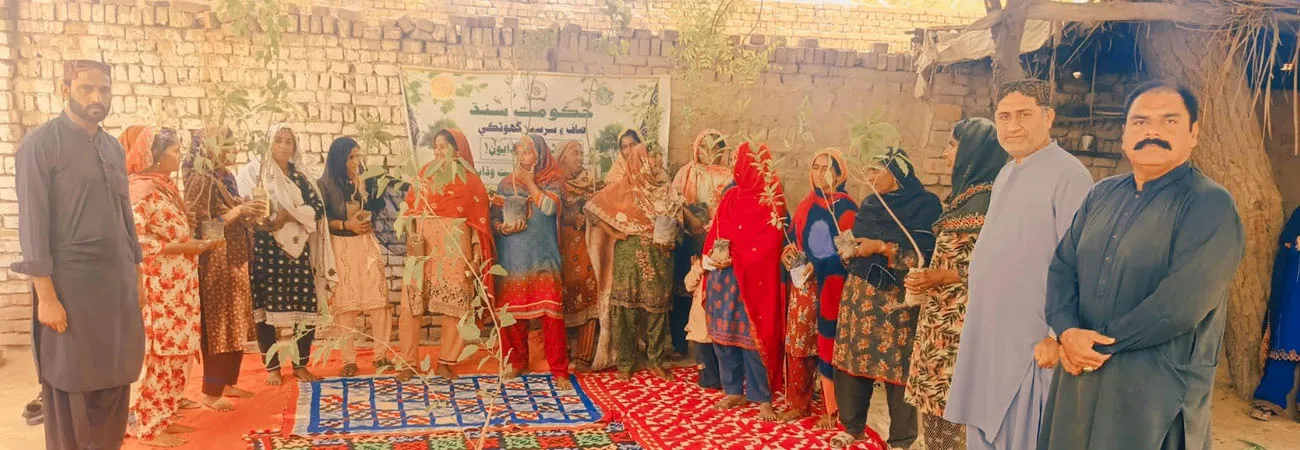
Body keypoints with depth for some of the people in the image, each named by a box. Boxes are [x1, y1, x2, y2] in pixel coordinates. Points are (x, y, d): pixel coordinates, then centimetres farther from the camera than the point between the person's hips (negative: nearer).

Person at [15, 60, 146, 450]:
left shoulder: (114, 148, 12)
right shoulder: (40, 144, -7)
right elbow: (33, 223, -12)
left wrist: (134, 273, 13)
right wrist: (46, 296, -15)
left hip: (117, 285, 6)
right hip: (70, 285, -6)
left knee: (113, 385, 12)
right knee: (70, 392, 5)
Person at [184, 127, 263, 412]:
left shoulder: (223, 177, 14)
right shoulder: (200, 180, -13)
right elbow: (201, 226, -18)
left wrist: (249, 212, 5)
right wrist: (238, 211, -19)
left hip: (234, 260, 9)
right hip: (215, 263, -9)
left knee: (235, 326, 12)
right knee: (217, 327, -3)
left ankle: (227, 383, 23)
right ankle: (211, 392, 6)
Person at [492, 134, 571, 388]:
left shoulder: (553, 181, 4)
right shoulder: (507, 184, 10)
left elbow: (549, 207, -14)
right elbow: (494, 217, 8)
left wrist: (530, 182, -5)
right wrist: (502, 227, -13)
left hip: (543, 256, -2)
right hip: (513, 257, 3)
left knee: (551, 311, -8)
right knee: (513, 311, 5)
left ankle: (559, 370, -1)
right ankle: (517, 362, 24)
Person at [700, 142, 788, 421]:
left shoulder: (771, 200, -5)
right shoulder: (730, 196, 12)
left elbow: (770, 241, -13)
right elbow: (715, 232, 13)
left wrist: (734, 259, -18)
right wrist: (711, 255, -6)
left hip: (751, 278, -6)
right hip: (721, 277, 6)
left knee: (751, 335, -4)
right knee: (723, 333, 9)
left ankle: (763, 398, 6)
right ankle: (734, 391, 22)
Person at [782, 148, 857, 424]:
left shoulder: (847, 208, -3)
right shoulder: (806, 205, 12)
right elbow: (794, 240, 17)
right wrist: (791, 253, -5)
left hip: (833, 285, -4)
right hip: (804, 283, 5)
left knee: (828, 343, -1)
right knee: (799, 341, 5)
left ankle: (831, 408, 9)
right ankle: (800, 402, 17)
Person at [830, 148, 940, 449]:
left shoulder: (925, 204, -7)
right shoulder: (870, 204, 12)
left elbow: (926, 256, -16)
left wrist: (881, 247, -16)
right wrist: (850, 249, -2)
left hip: (897, 299, -5)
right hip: (860, 294, 6)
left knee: (898, 366, 0)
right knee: (852, 357, 6)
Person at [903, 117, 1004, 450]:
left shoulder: (986, 199, -14)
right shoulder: (965, 194, 14)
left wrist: (939, 278, -19)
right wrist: (929, 279, 11)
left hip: (961, 318, -9)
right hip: (944, 315, 9)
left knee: (954, 401, -3)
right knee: (937, 397, 12)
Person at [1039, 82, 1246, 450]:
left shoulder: (1210, 206, -10)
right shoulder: (1102, 194, 10)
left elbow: (1182, 303, -20)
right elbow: (1062, 267, 6)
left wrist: (1100, 342, -13)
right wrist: (1068, 331, -12)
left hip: (1159, 388, -5)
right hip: (1081, 374, 6)